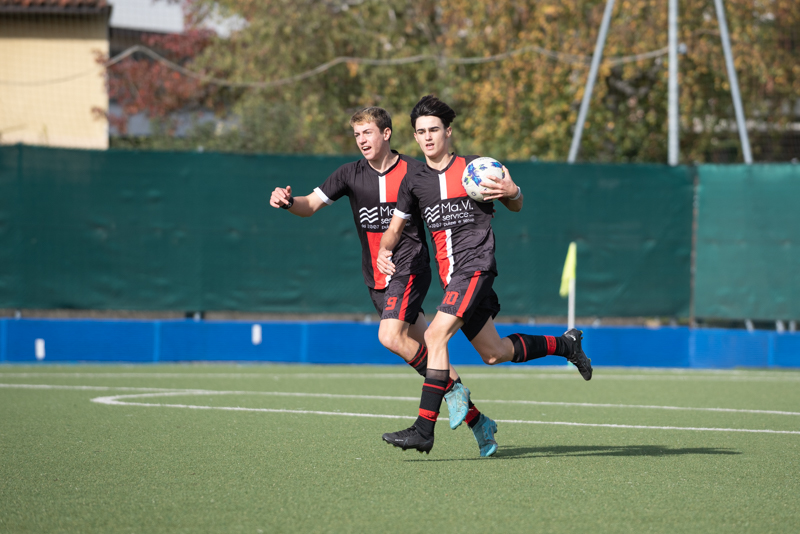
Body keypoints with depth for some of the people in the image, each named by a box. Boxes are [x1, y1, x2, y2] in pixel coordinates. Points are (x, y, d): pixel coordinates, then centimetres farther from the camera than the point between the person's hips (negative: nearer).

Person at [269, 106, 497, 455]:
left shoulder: (416, 172, -4)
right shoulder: (351, 174, 5)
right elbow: (311, 205, 1)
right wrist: (288, 202, -21)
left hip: (410, 267, -5)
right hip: (376, 279, 5)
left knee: (390, 337, -25)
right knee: (422, 350, 5)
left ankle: (452, 387, -7)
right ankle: (474, 418, 16)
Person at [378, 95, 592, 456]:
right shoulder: (414, 182, 12)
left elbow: (515, 206, 12)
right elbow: (395, 226, 19)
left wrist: (512, 192, -12)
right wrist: (384, 250, -2)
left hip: (475, 267, -6)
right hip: (450, 276, 6)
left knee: (436, 336, -20)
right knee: (494, 353, 11)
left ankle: (425, 429, -21)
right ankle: (565, 344, 35)